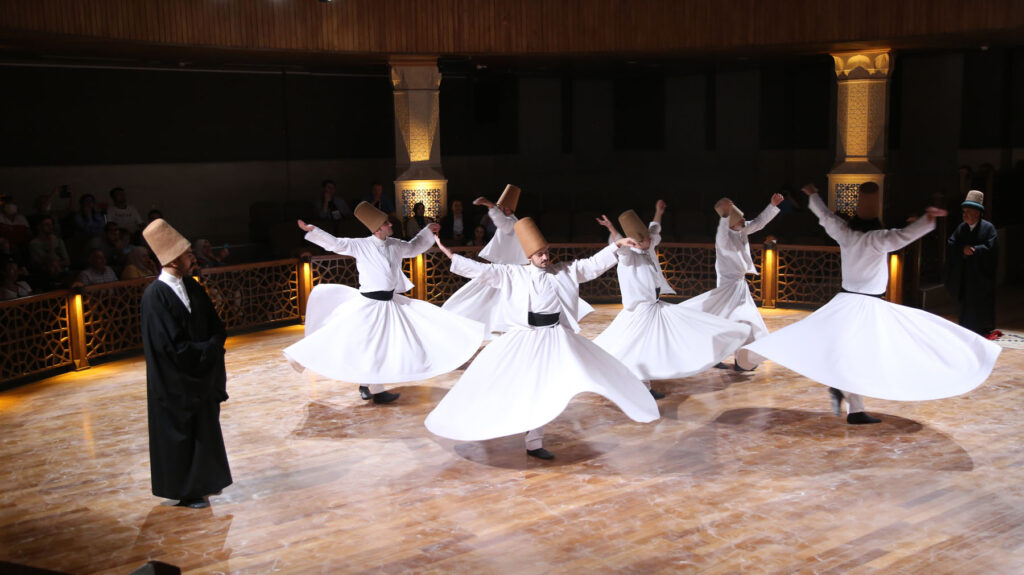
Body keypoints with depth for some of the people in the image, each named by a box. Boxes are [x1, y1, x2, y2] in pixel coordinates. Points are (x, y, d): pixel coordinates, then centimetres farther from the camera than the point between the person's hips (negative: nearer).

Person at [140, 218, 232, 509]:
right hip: (175, 382, -7)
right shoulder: (155, 296, -21)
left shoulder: (191, 287, 2)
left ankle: (201, 483, 33)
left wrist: (213, 346, -10)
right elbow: (174, 347, -23)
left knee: (205, 428, 16)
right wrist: (209, 350, -13)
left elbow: (215, 326, 9)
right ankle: (184, 492, 23)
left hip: (202, 374, 7)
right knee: (179, 435, 7)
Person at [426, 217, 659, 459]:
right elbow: (482, 270, -2)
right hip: (526, 339, -2)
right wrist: (451, 256, -8)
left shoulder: (566, 271, 7)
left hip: (557, 339, 2)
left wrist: (617, 245, 2)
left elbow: (594, 264, 9)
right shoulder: (513, 274, 1)